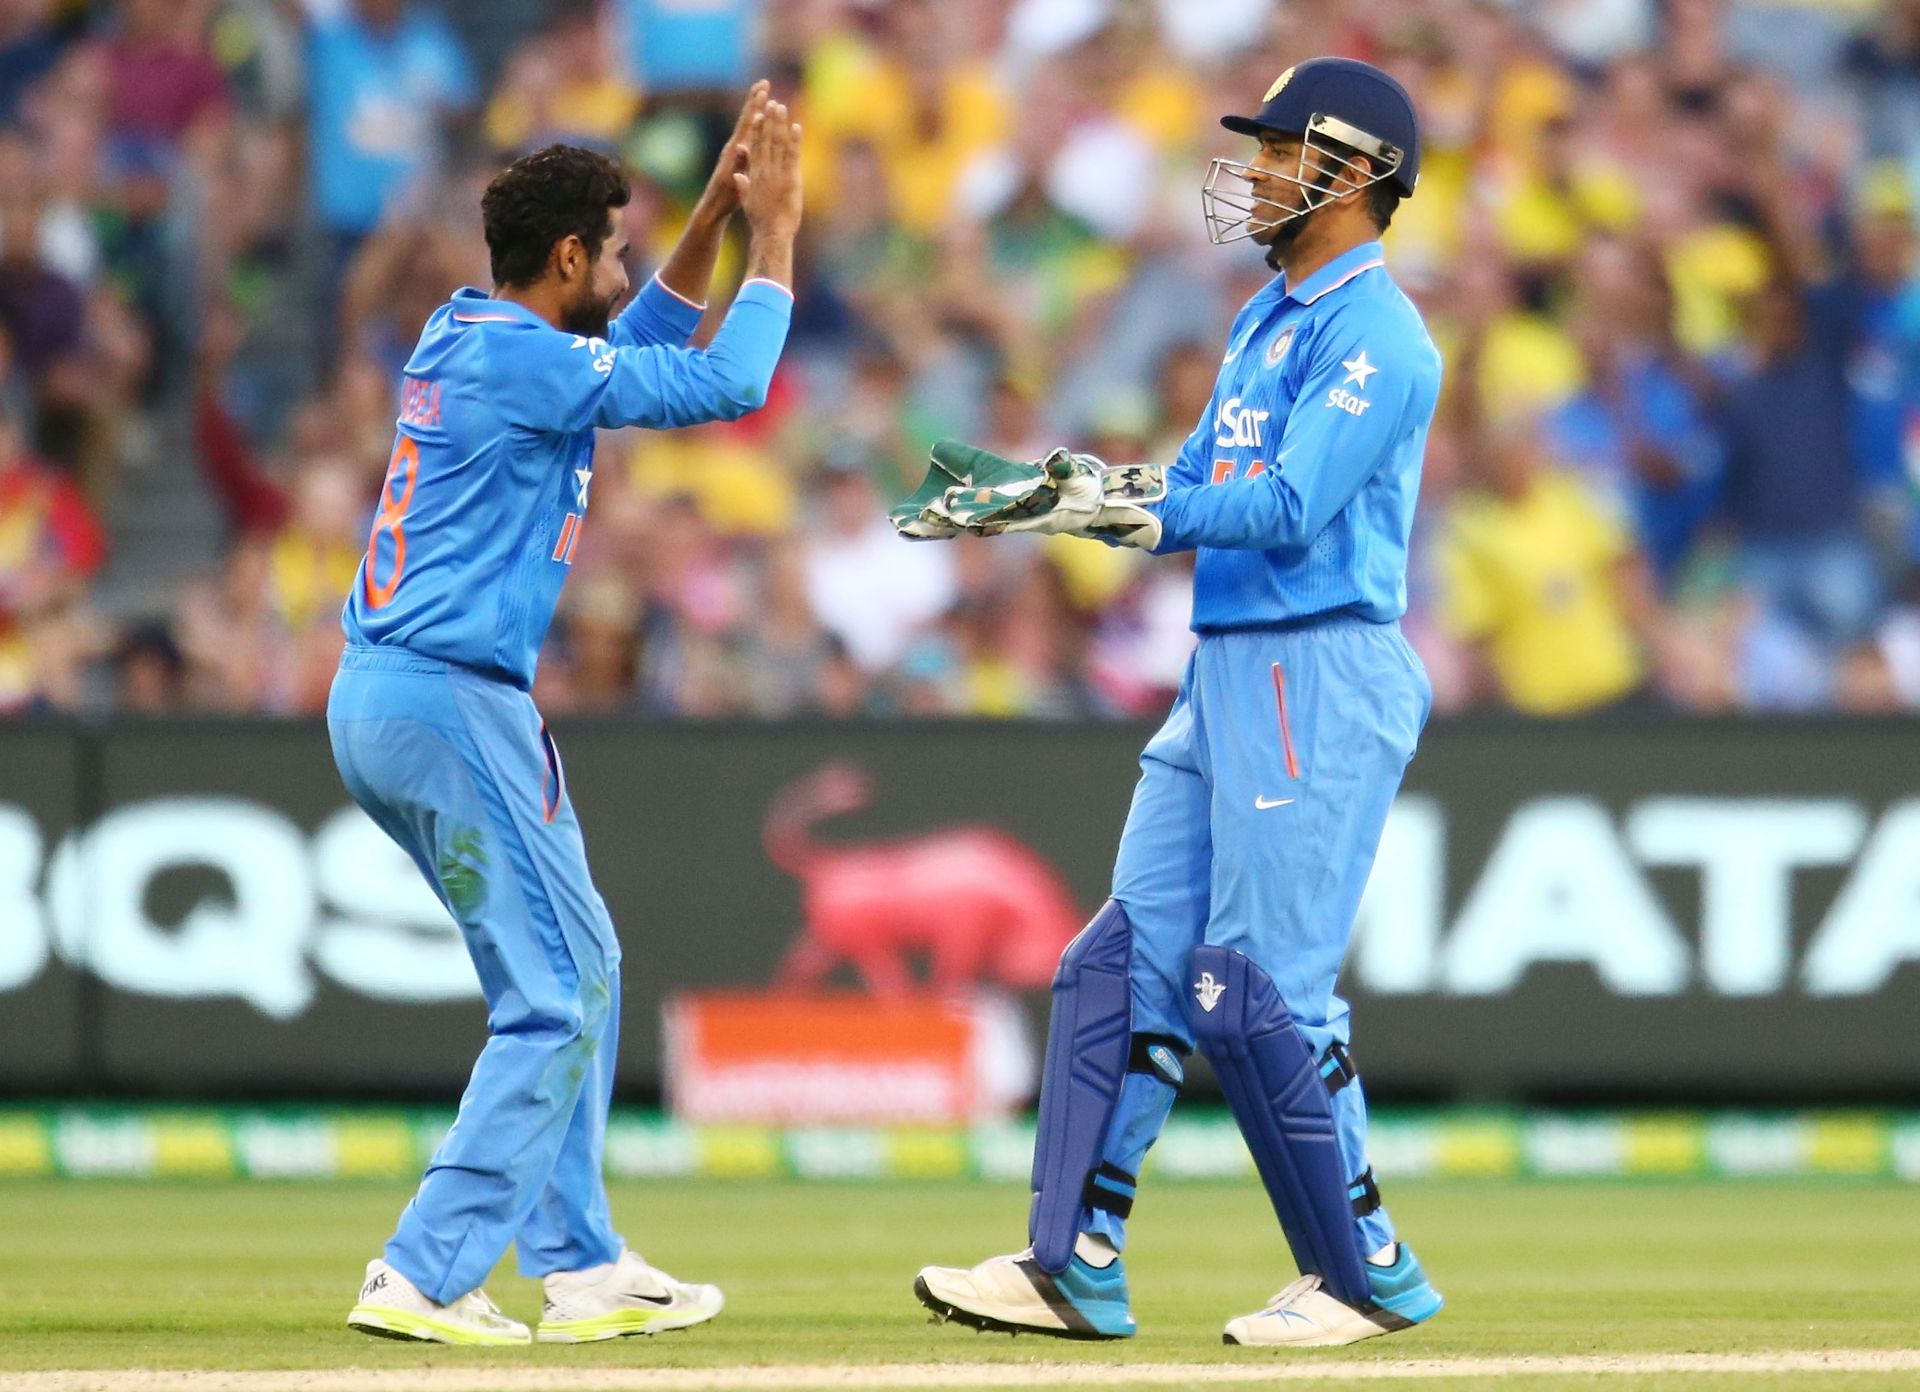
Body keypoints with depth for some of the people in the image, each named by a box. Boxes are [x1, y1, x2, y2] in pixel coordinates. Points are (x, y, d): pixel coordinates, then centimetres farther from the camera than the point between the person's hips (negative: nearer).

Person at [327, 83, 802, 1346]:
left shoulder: (466, 339, 15)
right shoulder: (522, 359, -14)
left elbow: (642, 346, 30)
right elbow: (725, 384, -13)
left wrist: (718, 215, 23)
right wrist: (777, 235, -2)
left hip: (381, 700, 10)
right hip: (450, 705, -10)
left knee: (577, 966, 18)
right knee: (558, 993, -7)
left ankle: (581, 1267, 20)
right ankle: (423, 1278, -11)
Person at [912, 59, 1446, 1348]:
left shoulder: (1373, 334, -13)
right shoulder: (1269, 322, 18)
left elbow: (1291, 509, -22)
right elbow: (1191, 494, 16)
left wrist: (1131, 505, -30)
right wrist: (1058, 495, 1)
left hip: (1323, 677, -10)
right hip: (1229, 674, 10)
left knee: (1257, 988, -9)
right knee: (1130, 962, 6)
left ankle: (1368, 1273, 2)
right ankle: (1078, 1267, 7)